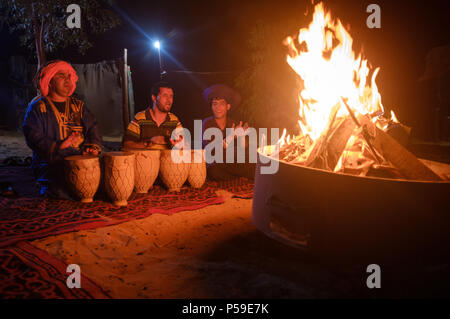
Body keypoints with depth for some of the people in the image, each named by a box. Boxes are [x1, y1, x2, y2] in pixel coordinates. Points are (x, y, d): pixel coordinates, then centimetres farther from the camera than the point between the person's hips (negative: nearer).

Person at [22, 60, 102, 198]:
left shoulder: (78, 105, 20)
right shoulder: (37, 108, 5)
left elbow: (92, 127, 10)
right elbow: (33, 137, -7)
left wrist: (93, 146, -11)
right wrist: (58, 146, -23)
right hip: (50, 163, -4)